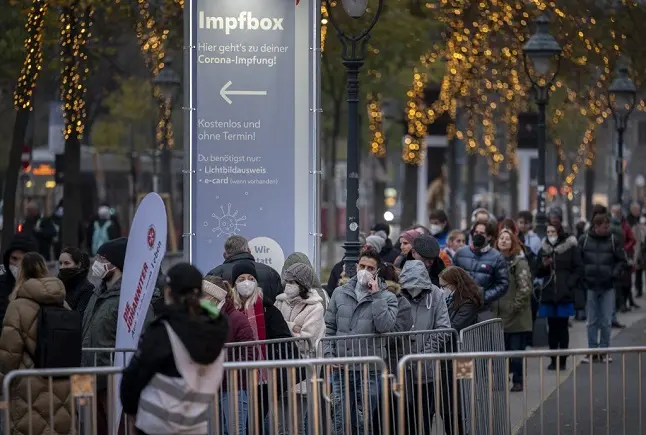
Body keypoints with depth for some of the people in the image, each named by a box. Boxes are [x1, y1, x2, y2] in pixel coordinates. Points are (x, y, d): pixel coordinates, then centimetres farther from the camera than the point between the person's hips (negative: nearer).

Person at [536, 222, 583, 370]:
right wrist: (544, 265, -7)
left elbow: (579, 269, -1)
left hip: (564, 295, -3)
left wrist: (570, 285, -11)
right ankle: (553, 359, 11)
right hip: (548, 294, 3)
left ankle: (562, 360, 3)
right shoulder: (544, 249, 11)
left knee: (562, 326, -1)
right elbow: (539, 273, 14)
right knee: (552, 327, 6)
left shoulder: (571, 248, 0)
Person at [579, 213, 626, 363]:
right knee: (592, 322, 6)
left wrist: (615, 274, -10)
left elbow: (622, 260, 4)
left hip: (608, 287, 0)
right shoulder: (584, 241, -1)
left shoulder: (613, 241, -1)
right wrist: (582, 276, -6)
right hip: (591, 286, 0)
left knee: (606, 322, 3)